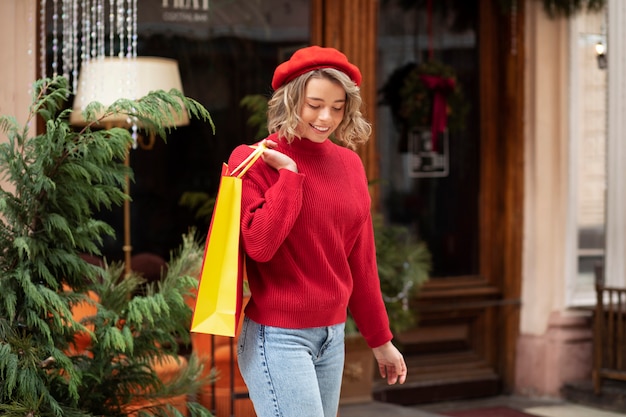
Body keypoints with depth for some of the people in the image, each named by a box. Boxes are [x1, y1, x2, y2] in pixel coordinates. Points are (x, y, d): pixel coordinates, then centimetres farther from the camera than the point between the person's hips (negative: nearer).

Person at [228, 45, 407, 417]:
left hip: (333, 335, 6)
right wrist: (289, 173, -16)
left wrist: (380, 338, 18)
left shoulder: (349, 163, 9)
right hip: (278, 337, -6)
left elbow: (360, 261, 15)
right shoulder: (255, 160, -7)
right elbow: (259, 244, -20)